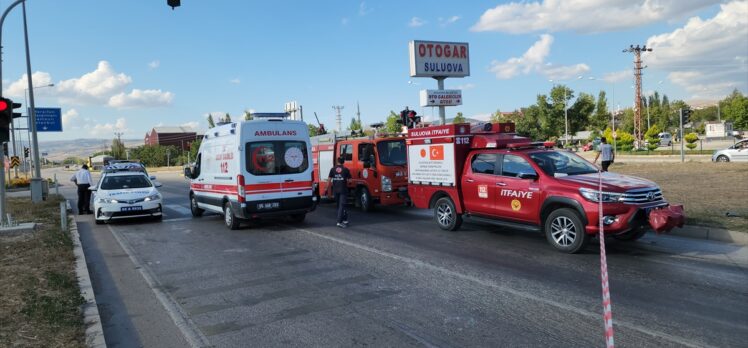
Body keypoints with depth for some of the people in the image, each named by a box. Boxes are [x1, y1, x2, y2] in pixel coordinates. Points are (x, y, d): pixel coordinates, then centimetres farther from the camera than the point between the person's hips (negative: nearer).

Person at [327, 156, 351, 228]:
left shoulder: (333, 169, 4)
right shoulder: (346, 170, -3)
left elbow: (329, 180, 1)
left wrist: (328, 190, 7)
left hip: (335, 190, 3)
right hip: (343, 190, -3)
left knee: (339, 205, 15)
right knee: (342, 205, -4)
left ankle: (345, 220, 22)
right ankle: (339, 222, -13)